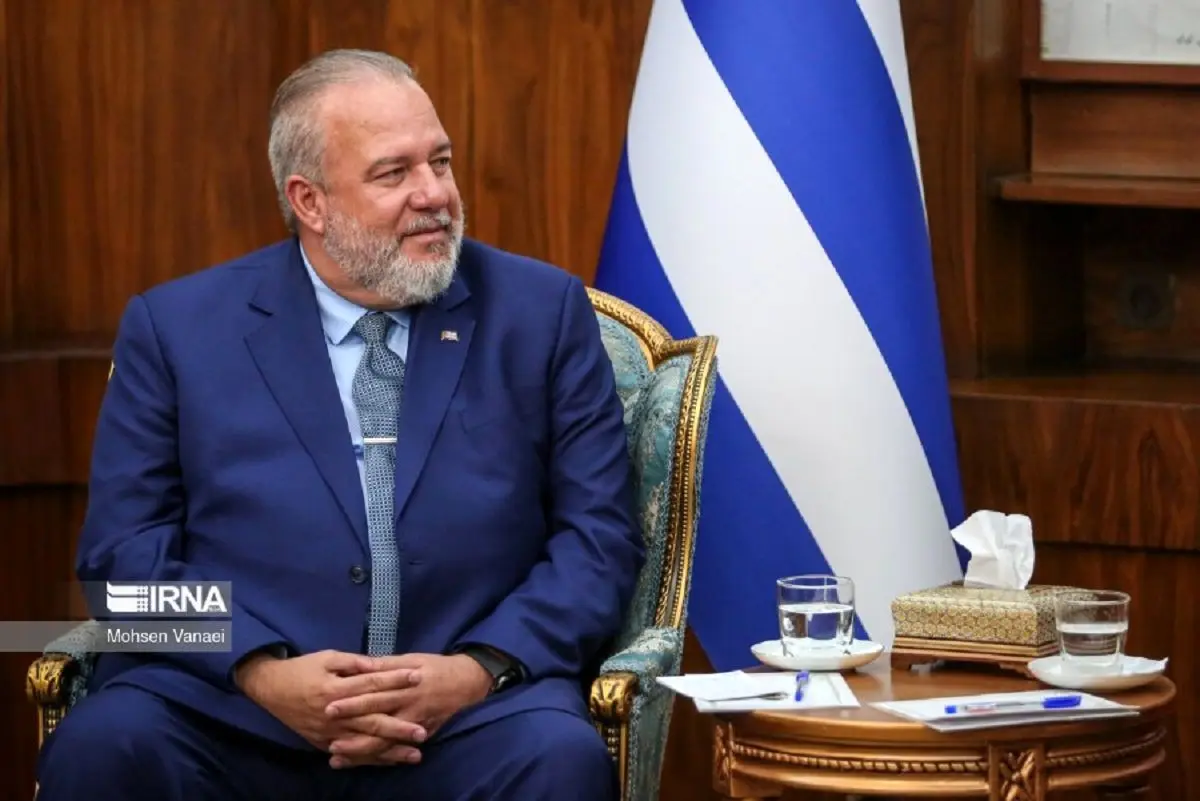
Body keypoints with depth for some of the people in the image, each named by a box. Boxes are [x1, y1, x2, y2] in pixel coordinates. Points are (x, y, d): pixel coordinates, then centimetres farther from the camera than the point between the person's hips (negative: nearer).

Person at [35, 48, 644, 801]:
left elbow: (600, 537, 6)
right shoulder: (179, 326, 9)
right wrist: (264, 672, -13)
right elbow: (125, 546, 4)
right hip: (228, 708, 0)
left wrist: (478, 670, -11)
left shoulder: (543, 313, 10)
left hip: (469, 716, 0)